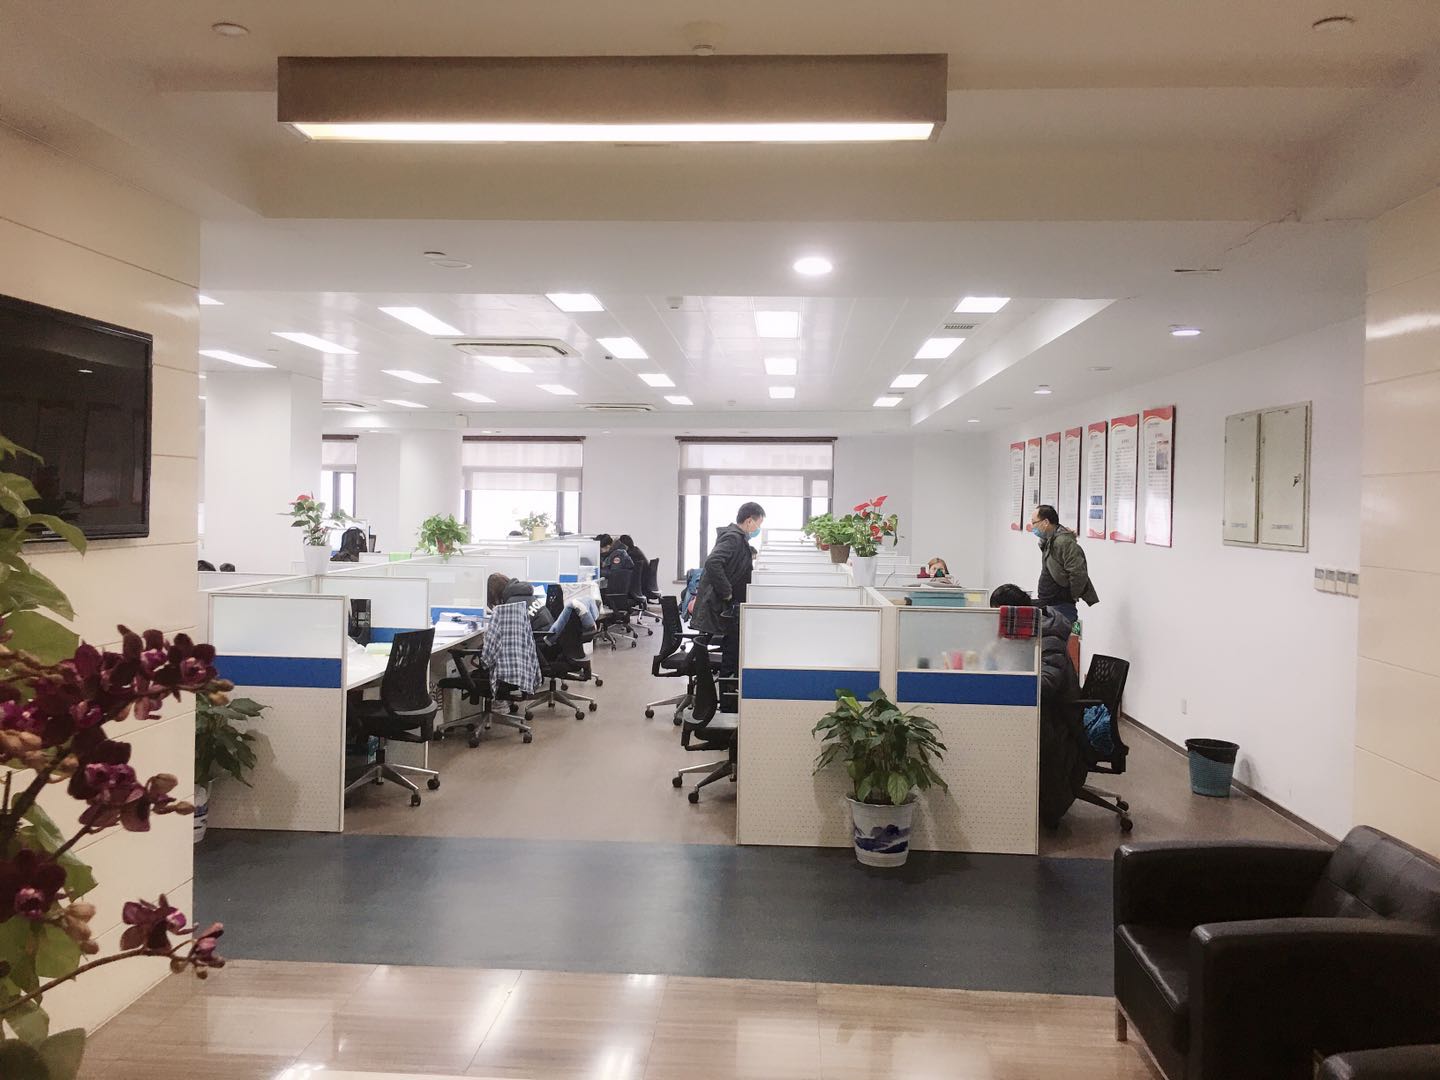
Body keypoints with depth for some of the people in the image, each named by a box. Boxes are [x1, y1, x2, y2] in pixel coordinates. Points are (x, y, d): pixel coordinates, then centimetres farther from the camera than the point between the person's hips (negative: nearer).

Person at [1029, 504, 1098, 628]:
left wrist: (1072, 596, -13)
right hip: (1047, 606, 10)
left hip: (1060, 608, -10)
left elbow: (1079, 574, -25)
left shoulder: (1064, 542, -20)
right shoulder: (1047, 541, 13)